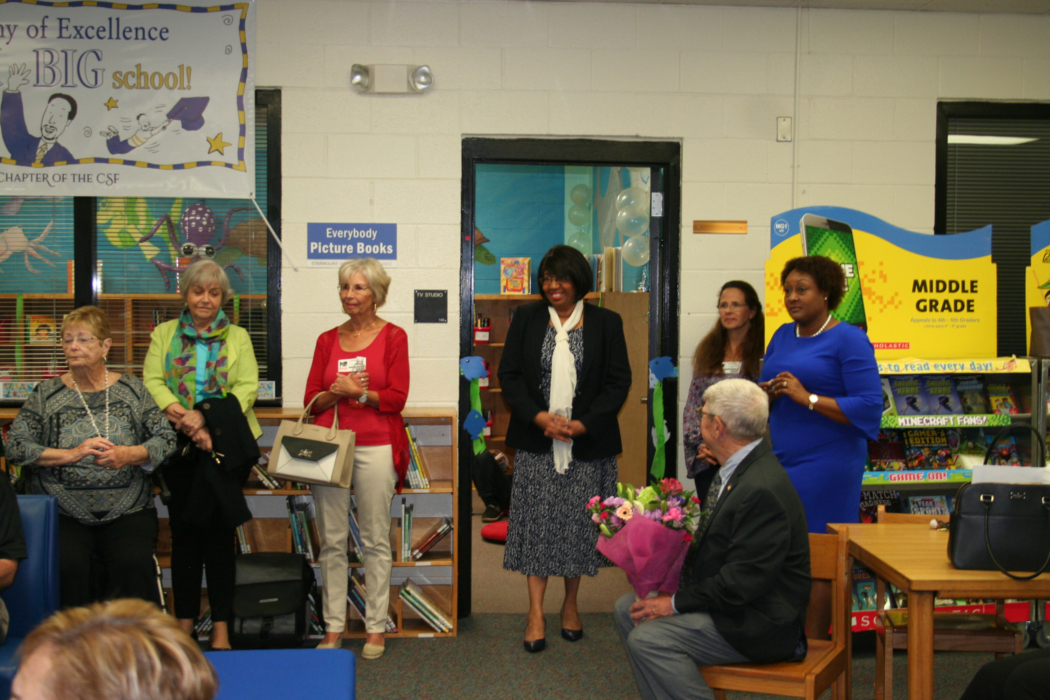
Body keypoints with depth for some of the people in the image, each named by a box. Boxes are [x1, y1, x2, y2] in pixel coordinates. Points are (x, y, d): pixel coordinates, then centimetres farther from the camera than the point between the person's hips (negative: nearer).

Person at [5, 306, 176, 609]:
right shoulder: (46, 394, 9)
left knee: (135, 564, -26)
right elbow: (16, 446, -1)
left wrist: (128, 454, -14)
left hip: (127, 512, 0)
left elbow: (166, 439, 5)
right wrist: (72, 454, -12)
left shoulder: (132, 389, 10)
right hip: (64, 512, 0)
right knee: (67, 566, -28)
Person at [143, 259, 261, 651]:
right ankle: (185, 622, 12)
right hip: (178, 447, 1)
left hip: (224, 446, -1)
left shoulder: (237, 338, 11)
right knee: (184, 533, 3)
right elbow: (152, 382, 0)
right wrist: (184, 417, -17)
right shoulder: (164, 334, 12)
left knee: (220, 532, -1)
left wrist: (206, 417, -15)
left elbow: (248, 388, -1)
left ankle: (221, 626, 4)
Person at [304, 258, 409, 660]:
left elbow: (397, 397, -4)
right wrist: (336, 392, -9)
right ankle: (333, 627, 12)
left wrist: (357, 392, -10)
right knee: (332, 540, 4)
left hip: (375, 446, -3)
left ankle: (375, 628, 9)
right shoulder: (327, 340, 14)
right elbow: (311, 399, 9)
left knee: (376, 540, 0)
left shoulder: (393, 337, 3)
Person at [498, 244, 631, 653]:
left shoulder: (606, 323, 4)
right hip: (536, 441, 1)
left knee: (579, 523, 6)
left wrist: (583, 423, -11)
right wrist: (539, 417, -11)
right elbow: (509, 374, 3)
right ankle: (536, 612, 6)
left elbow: (618, 381, 1)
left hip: (588, 443, 0)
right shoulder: (526, 319, 7)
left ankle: (570, 604, 23)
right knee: (536, 522, 0)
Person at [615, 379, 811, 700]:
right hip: (726, 598, 11)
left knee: (647, 639, -22)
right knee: (628, 608, 7)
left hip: (759, 623, -10)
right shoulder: (736, 469, 7)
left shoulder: (762, 489, -26)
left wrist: (676, 603, -18)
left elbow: (743, 582, -26)